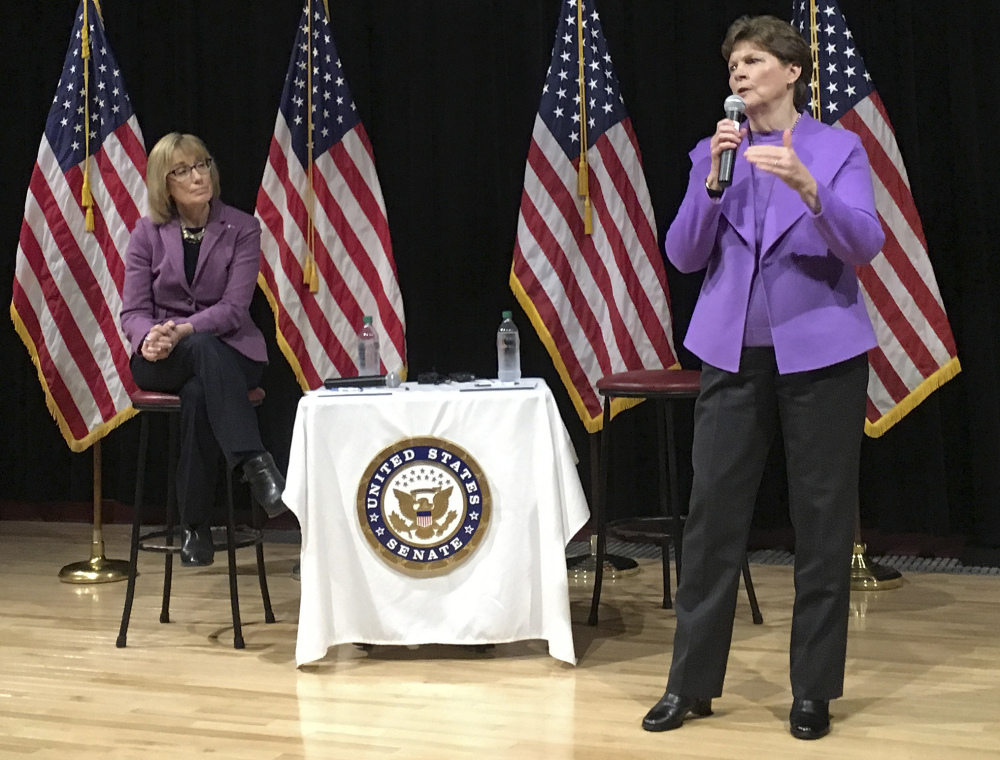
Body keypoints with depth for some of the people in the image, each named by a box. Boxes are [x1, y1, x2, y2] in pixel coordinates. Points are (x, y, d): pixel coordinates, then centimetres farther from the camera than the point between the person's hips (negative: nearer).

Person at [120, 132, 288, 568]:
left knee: (198, 394, -37)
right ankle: (256, 464, -44)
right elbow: (133, 311, -1)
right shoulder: (148, 233, 4)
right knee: (202, 349, -37)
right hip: (162, 359, 1)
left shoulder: (242, 229, -1)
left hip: (229, 351, -1)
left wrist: (182, 330, -28)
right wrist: (150, 337, -26)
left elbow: (233, 308, -11)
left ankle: (195, 527, -31)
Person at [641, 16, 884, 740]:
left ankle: (814, 689, 14)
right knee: (712, 517, 1)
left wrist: (807, 187, -28)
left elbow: (865, 244, -12)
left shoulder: (839, 149, 1)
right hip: (734, 356, 2)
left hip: (820, 353, -2)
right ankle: (692, 682, 11)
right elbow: (683, 254, 1)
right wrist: (714, 180, -14)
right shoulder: (714, 154, 9)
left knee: (824, 522, 3)